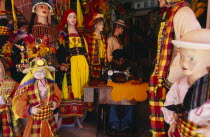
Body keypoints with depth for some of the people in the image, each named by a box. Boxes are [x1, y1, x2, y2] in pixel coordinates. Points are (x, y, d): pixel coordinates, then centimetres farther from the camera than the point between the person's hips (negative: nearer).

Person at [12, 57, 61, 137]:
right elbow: (19, 104, -12)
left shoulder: (52, 84, -4)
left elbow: (57, 95, 14)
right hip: (35, 122, -4)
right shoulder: (26, 87, -17)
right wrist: (29, 109, -26)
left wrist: (55, 102, -5)